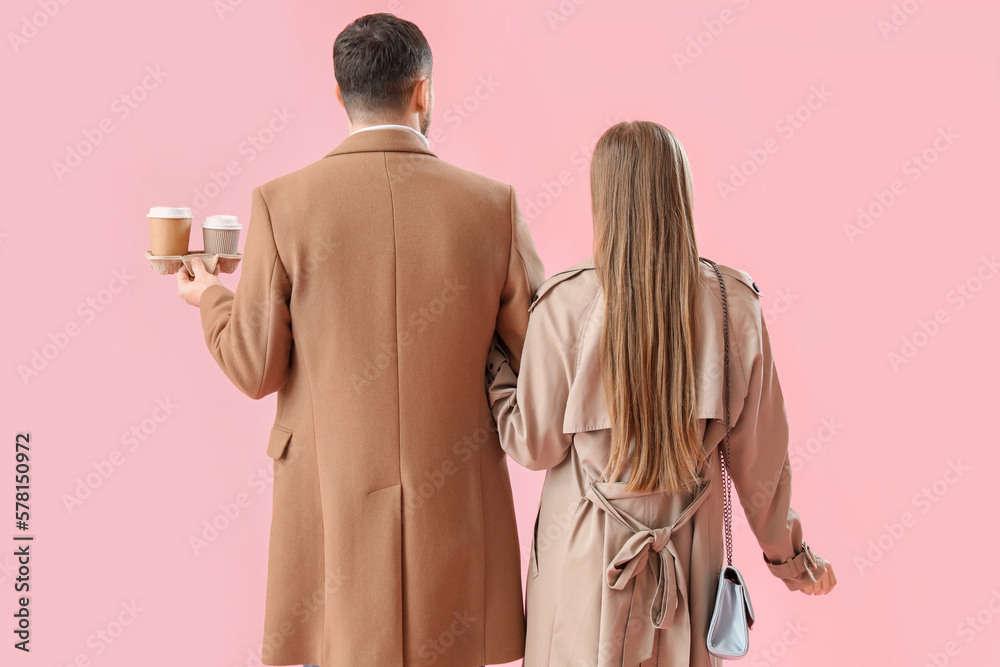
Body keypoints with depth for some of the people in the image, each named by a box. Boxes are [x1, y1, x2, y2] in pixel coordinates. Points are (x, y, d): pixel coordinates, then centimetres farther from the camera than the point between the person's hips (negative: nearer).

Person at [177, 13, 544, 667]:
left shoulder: (283, 204, -6)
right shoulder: (493, 204, -4)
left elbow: (256, 370, -4)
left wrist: (211, 299, 16)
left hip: (333, 504, 0)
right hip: (456, 509, 1)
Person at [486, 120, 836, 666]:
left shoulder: (566, 305, -17)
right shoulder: (735, 303, -9)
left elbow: (534, 445, -8)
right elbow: (759, 453, -2)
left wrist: (490, 358, 7)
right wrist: (790, 558, 12)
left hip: (586, 554, -2)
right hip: (691, 553, 3)